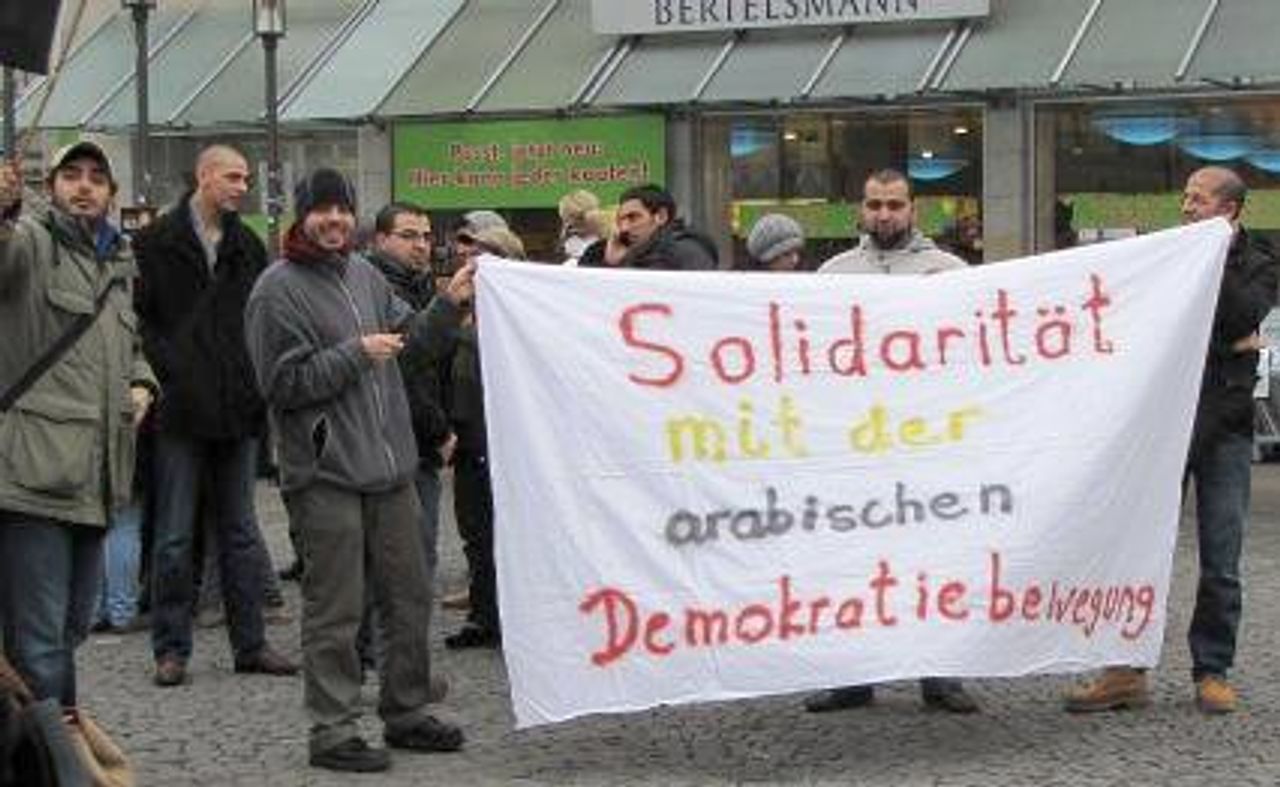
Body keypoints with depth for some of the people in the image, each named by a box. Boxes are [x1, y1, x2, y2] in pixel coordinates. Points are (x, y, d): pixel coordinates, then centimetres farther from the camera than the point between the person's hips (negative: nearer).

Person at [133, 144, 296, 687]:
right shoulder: (156, 243, -2)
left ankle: (250, 643, 15)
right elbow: (140, 319, -5)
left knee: (241, 531, 9)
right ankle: (171, 648, 9)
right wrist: (169, 372, -13)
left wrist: (257, 378, 2)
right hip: (182, 408, -4)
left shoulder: (248, 246, 12)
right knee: (175, 535, 1)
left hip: (239, 409, 4)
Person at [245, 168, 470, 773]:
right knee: (335, 612, -2)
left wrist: (448, 304, 6)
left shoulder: (362, 272, 12)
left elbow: (408, 336, 22)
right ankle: (333, 732, 7)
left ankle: (406, 713, 28)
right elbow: (283, 384, -13)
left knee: (410, 598, 14)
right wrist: (356, 353, -16)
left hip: (390, 469, 7)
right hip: (326, 476, -7)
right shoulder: (278, 289, -9)